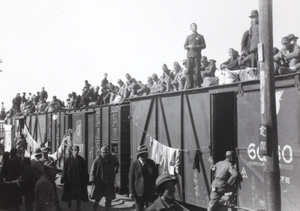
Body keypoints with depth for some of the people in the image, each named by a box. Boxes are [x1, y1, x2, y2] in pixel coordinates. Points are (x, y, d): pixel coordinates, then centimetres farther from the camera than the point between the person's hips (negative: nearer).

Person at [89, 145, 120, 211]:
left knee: (108, 199, 5)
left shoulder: (112, 158, 0)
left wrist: (116, 169, 7)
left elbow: (117, 163, 23)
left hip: (109, 183, 2)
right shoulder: (97, 160, -9)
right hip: (99, 183, -2)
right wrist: (93, 181, -13)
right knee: (97, 199, 7)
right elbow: (92, 171, -6)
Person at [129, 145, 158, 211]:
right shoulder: (134, 164, -5)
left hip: (150, 192, 2)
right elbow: (131, 179, -4)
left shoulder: (151, 163, 5)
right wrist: (131, 192, -9)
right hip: (139, 193, -2)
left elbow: (156, 176, 11)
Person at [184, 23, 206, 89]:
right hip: (190, 55, 2)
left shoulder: (200, 36, 12)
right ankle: (189, 86, -6)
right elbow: (185, 46, 15)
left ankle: (197, 85, -1)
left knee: (197, 71, -7)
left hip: (197, 55, -2)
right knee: (189, 71, -6)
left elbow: (204, 45, 4)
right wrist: (189, 46, -7)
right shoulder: (188, 37, 20)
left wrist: (196, 46, -10)